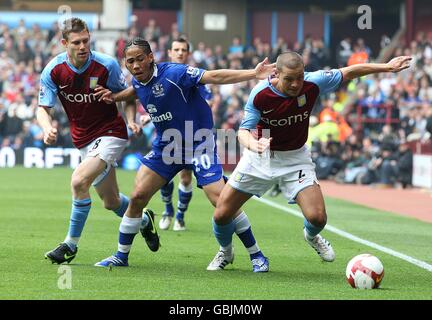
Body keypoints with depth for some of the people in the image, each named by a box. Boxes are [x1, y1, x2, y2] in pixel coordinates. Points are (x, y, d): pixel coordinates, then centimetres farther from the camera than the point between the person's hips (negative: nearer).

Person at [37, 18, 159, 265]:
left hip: (111, 133, -4)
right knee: (111, 202, 12)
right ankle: (144, 220, 45)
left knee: (79, 181, -25)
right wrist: (47, 127, -28)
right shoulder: (53, 71, -11)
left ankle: (71, 244, -10)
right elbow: (43, 108, -7)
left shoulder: (107, 65, -16)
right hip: (84, 140, 4)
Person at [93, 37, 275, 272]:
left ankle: (256, 256, -3)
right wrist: (114, 97, 13)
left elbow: (214, 76, -28)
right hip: (166, 146, 6)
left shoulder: (173, 73, -22)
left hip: (199, 144, -6)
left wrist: (253, 74, -37)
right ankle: (121, 256, 15)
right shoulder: (138, 82, 0)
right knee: (137, 197, -1)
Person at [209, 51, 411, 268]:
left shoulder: (312, 84, -21)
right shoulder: (260, 94, -24)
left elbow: (348, 73, -7)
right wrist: (253, 144, -44)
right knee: (221, 215, -3)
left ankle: (311, 236, 23)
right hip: (260, 157, -1)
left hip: (295, 158, 1)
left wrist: (386, 67, -6)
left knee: (317, 217, -17)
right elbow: (243, 130, -21)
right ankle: (226, 253, 32)